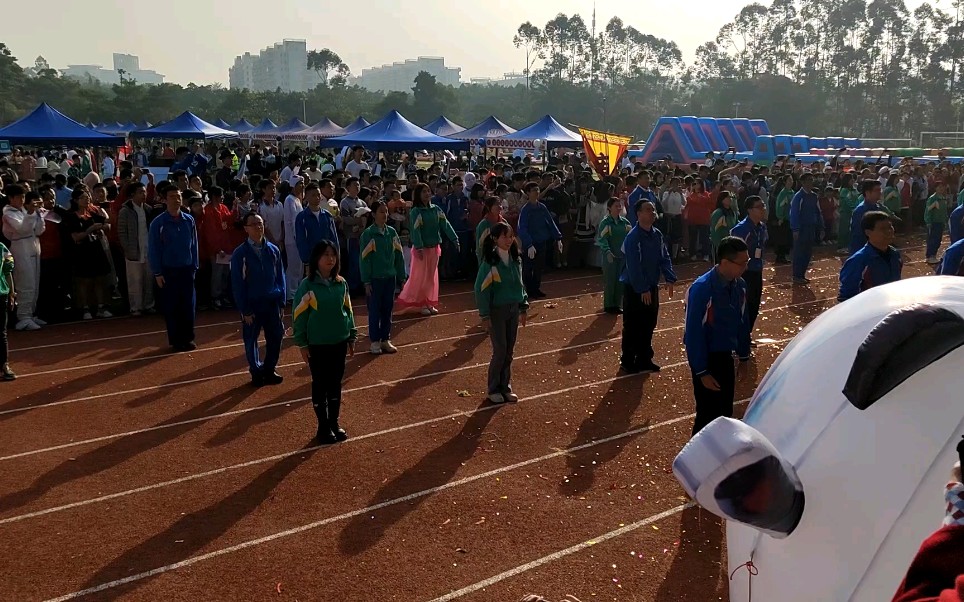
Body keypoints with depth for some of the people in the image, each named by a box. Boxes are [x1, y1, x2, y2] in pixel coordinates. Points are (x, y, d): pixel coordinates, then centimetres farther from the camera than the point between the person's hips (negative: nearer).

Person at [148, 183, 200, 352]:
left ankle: (188, 338, 16)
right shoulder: (158, 223, -7)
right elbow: (153, 249, -5)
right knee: (171, 306, 4)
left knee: (188, 305, 4)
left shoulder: (189, 220, 1)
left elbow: (194, 245, 6)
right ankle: (176, 340, 14)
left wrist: (194, 267, 3)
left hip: (186, 269, 2)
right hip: (168, 271, -2)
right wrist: (157, 273, -7)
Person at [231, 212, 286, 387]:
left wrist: (281, 303, 1)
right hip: (252, 305, -2)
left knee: (275, 338, 5)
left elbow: (280, 277, 6)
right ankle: (256, 372, 23)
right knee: (251, 341, 7)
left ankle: (269, 371, 23)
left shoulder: (273, 250, 2)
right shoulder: (240, 253, -7)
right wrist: (244, 310, -9)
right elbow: (237, 284, -6)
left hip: (272, 303, 2)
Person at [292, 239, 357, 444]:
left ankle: (334, 423, 25)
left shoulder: (341, 283, 1)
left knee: (335, 383, 12)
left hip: (339, 342, 4)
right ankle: (323, 427, 17)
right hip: (317, 344, -4)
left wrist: (351, 337, 10)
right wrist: (302, 344, -7)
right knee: (320, 385, 6)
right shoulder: (307, 285, -11)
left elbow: (348, 310, 10)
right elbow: (299, 316, -8)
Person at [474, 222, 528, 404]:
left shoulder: (515, 259, 4)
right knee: (500, 350, -4)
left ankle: (505, 387, 20)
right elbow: (481, 288, -13)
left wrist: (523, 307, 11)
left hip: (513, 309, 5)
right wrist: (484, 314, -14)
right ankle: (493, 389, 10)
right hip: (497, 311, -5)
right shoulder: (490, 261, -14)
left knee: (509, 351, 9)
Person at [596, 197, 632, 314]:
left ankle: (617, 304, 18)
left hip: (623, 255, 4)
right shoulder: (605, 222, -6)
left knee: (621, 281, 7)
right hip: (610, 256, -4)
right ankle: (608, 305, 9)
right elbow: (602, 239, -12)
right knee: (609, 280, -1)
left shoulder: (625, 222, 7)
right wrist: (608, 252, -26)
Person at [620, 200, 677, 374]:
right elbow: (633, 267, -22)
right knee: (632, 327, 1)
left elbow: (664, 258, 6)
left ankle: (644, 359, 27)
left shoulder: (657, 235, 4)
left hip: (652, 287, 7)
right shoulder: (633, 238, -19)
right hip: (634, 289, -7)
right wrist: (642, 289, -23)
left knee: (648, 325, 15)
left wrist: (669, 279, -7)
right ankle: (627, 361, 14)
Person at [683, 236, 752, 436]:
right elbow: (694, 333, -22)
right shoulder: (702, 289, -25)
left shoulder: (739, 286, -4)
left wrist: (743, 358, 14)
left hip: (726, 355, 7)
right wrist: (702, 372, -18)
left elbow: (742, 322, 8)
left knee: (725, 412, 17)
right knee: (709, 414, 0)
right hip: (706, 357, -7)